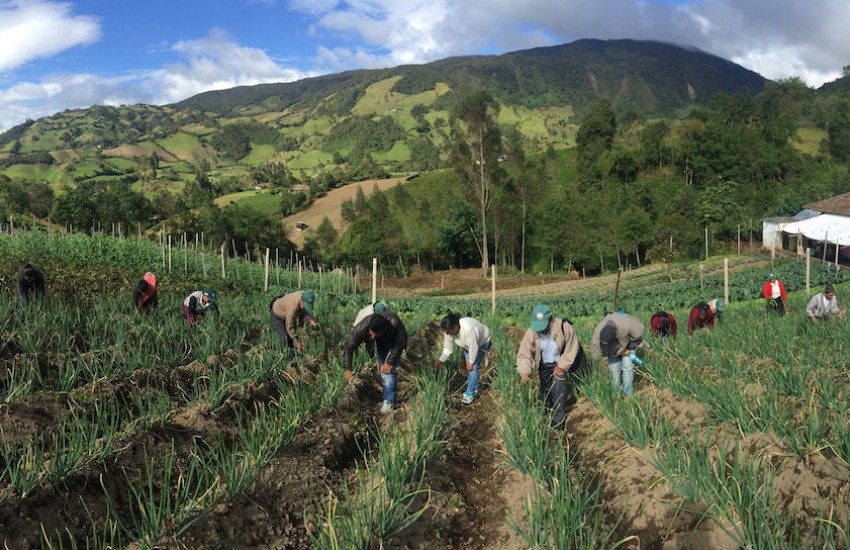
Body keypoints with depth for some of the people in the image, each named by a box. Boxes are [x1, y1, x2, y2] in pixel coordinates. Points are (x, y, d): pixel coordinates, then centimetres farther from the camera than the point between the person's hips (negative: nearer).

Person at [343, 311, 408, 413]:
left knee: (388, 371, -16)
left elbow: (399, 344, -27)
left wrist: (390, 362, -21)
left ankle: (388, 402, -12)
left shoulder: (395, 324, -44)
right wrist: (347, 369, -29)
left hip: (395, 342, -4)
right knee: (383, 371, 5)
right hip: (382, 343, 4)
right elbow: (348, 347, -26)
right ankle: (388, 397, 20)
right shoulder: (362, 327, -37)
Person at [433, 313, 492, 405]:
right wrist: (441, 361, -19)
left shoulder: (468, 329, -45)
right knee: (469, 367, 8)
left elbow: (474, 347, -34)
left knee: (473, 367, -12)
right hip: (468, 345, 6)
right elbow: (448, 348, -11)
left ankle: (470, 393, -5)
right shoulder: (450, 330, -23)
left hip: (481, 343, -6)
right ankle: (476, 387, 28)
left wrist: (471, 362, -22)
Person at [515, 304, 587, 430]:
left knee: (558, 383, -25)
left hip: (560, 363, -3)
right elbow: (524, 355, -20)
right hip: (544, 365, 3)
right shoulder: (531, 333, -21)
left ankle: (559, 421, -16)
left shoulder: (564, 327, -26)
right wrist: (524, 372, -36)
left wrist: (562, 366, -17)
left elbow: (571, 348, -14)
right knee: (545, 392, 9)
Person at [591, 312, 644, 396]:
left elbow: (638, 332, -22)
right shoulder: (597, 333, -39)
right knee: (614, 368, -1)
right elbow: (596, 355, -25)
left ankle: (627, 393, 2)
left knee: (627, 366, -9)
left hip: (628, 342, -2)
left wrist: (629, 348, -16)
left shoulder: (626, 325, -47)